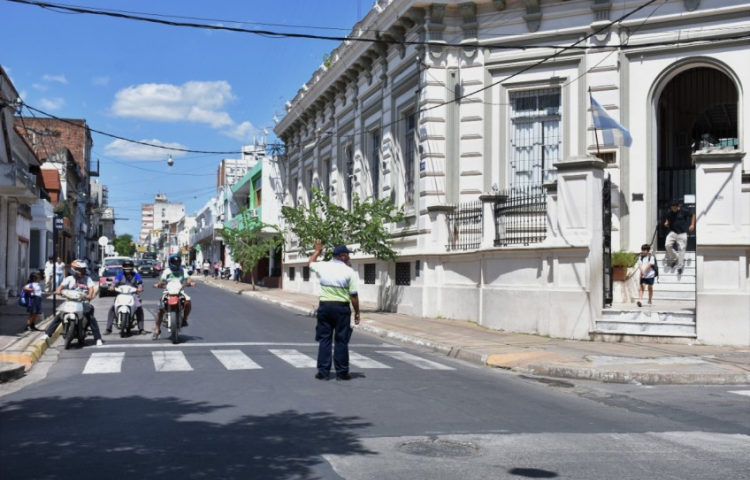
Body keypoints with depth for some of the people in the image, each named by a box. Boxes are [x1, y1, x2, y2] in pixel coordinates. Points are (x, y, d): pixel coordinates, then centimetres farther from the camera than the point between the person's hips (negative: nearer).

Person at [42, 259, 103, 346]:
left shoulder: (87, 279, 7)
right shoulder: (69, 279, 8)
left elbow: (91, 288, -5)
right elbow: (62, 285, -4)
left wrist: (90, 295, -27)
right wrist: (59, 290, -27)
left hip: (83, 302, -1)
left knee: (91, 318, -16)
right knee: (59, 316, -10)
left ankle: (98, 338, -10)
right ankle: (47, 334, 0)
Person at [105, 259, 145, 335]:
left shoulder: (136, 275, 6)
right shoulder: (120, 275, 8)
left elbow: (140, 282, -7)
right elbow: (115, 281, -8)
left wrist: (140, 288, -30)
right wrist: (112, 286, -30)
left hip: (133, 294, -1)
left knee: (139, 308, -21)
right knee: (112, 308, -16)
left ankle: (141, 329, -15)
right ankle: (108, 328, -9)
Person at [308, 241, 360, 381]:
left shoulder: (322, 267, 2)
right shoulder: (349, 271, -7)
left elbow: (310, 263, 26)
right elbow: (353, 295, -9)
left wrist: (317, 250, 42)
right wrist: (357, 313, 0)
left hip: (325, 306, 3)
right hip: (341, 307, -3)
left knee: (324, 339, 9)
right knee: (341, 340, 4)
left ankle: (323, 371, 9)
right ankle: (342, 372, 8)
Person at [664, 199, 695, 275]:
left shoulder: (684, 211, -7)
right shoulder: (670, 212, 1)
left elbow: (693, 215, 9)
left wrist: (692, 225, 2)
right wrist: (666, 222, 1)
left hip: (682, 233, -2)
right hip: (672, 232, 2)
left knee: (682, 249, -3)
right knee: (667, 245, -19)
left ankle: (680, 266, 6)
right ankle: (674, 259, 6)